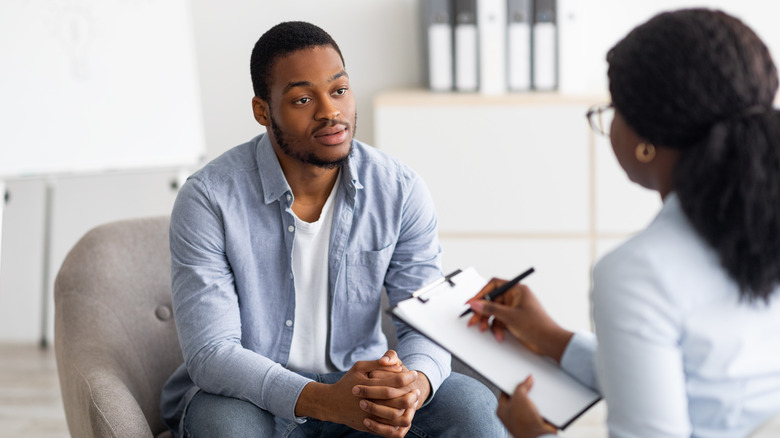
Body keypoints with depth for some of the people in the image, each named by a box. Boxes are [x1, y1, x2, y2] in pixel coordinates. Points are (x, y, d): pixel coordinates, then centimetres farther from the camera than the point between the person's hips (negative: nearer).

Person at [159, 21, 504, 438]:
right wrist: (324, 400, -38)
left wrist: (416, 382, -31)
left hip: (362, 385, 3)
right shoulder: (208, 200, -16)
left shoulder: (401, 191, -6)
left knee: (473, 404, -23)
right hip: (250, 396, -2)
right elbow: (212, 354, -22)